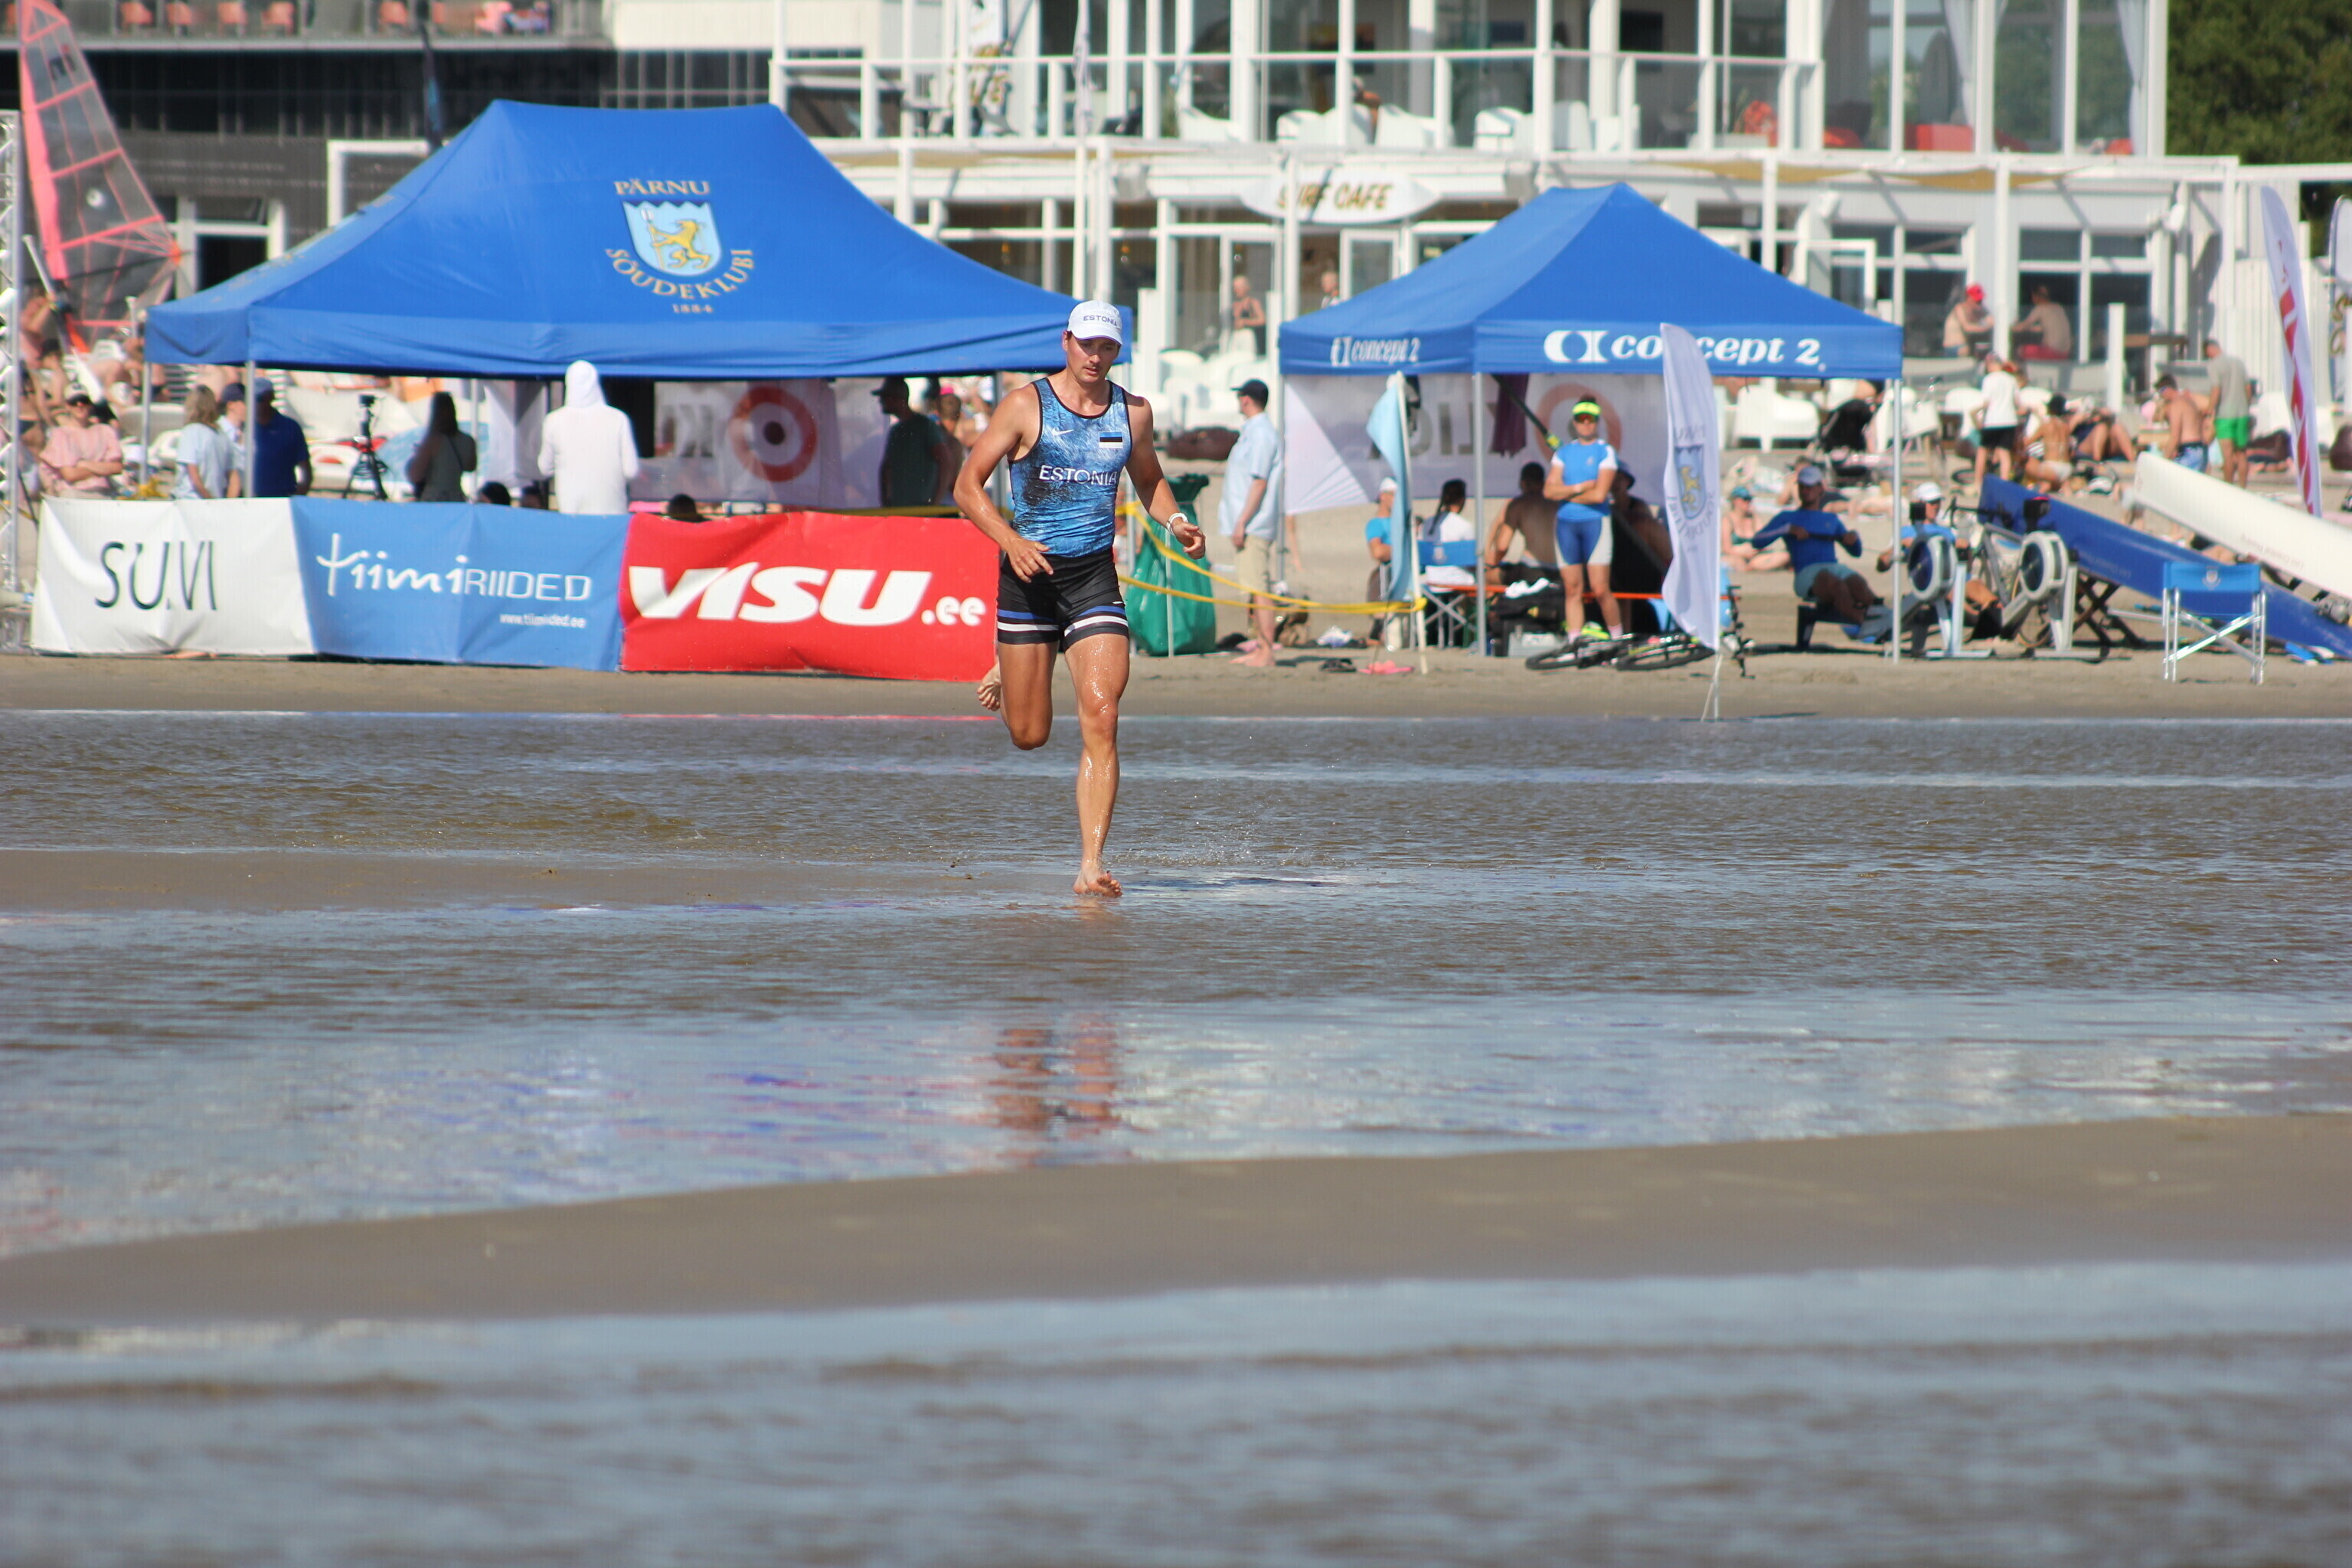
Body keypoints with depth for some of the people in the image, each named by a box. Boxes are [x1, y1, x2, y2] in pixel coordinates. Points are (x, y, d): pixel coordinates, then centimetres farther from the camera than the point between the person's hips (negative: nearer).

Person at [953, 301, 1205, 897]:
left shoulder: (1132, 412, 7)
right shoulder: (1026, 406, -4)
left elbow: (1149, 480, 25)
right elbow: (968, 485, -4)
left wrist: (1176, 522, 4)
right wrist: (1011, 541, -20)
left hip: (1095, 577, 2)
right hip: (1030, 574, -2)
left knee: (1101, 720, -15)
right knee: (1029, 735, 6)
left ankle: (1091, 864, -16)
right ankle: (1004, 675, 44)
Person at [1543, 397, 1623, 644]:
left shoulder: (1606, 452, -1)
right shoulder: (1564, 452, 13)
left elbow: (1600, 494, -11)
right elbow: (1549, 490, 2)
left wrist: (1566, 493, -2)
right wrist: (1579, 488, -10)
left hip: (1595, 522, -4)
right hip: (1565, 524, 4)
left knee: (1600, 590, -10)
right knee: (1572, 589, 4)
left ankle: (1619, 640, 3)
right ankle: (1574, 643, 6)